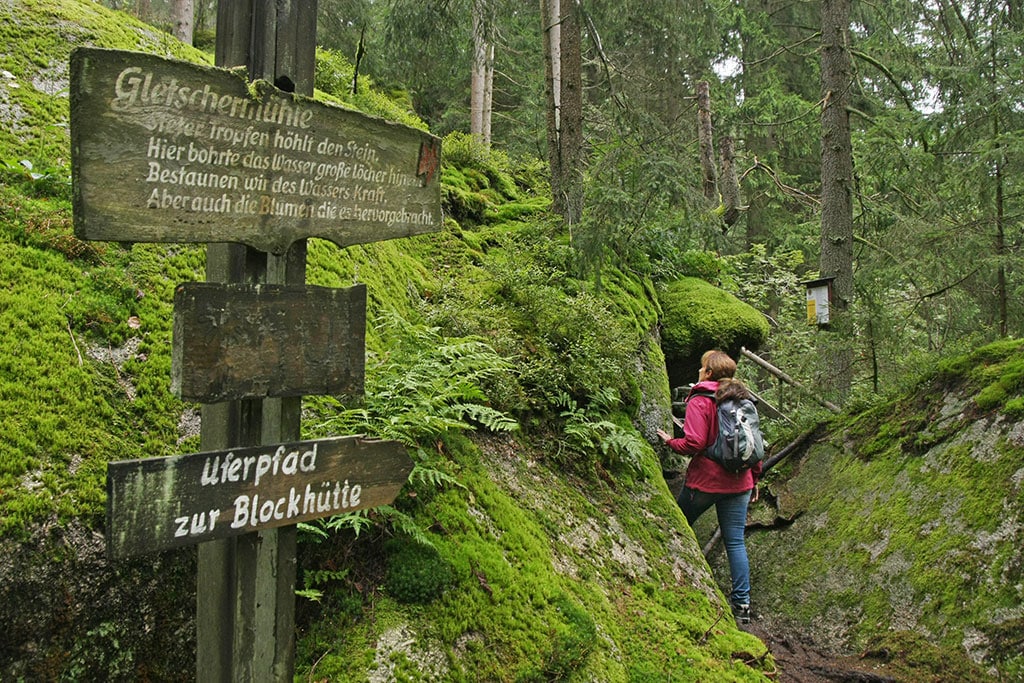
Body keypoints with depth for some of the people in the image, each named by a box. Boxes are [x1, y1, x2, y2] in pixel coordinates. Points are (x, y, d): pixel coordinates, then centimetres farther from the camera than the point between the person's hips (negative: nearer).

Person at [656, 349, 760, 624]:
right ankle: (742, 603, 7)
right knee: (736, 542, 7)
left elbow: (694, 444, -19)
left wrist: (670, 441, 0)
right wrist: (754, 479, 20)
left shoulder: (700, 401, -11)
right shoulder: (743, 400, 9)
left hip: (704, 482, -5)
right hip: (739, 484, 6)